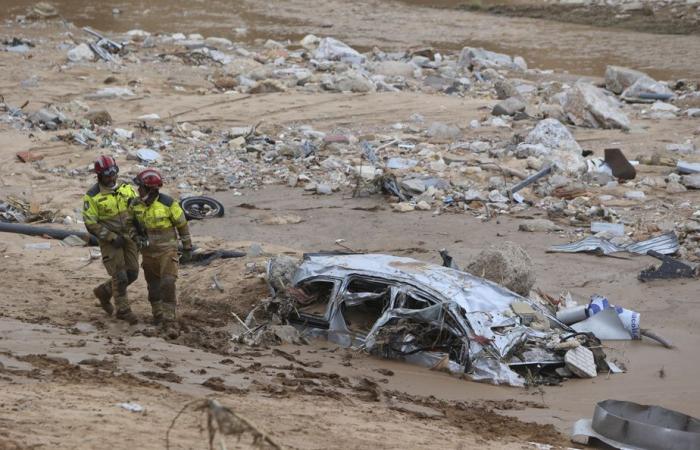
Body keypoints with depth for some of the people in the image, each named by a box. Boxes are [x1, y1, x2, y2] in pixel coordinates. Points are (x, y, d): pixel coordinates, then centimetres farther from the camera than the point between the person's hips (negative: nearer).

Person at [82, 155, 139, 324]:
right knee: (119, 276, -7)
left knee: (132, 274, 6)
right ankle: (123, 310, 8)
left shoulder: (126, 188, 2)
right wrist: (112, 238, -18)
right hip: (109, 240, -5)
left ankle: (104, 291, 28)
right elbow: (91, 224, -13)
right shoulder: (92, 196, -13)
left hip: (128, 237, 5)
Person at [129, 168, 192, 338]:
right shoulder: (135, 205, -5)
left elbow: (182, 225, -6)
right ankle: (158, 315, 34)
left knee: (168, 284, -17)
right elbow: (132, 222, 17)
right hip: (148, 252, 4)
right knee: (153, 286, 14)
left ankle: (169, 322, -17)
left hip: (167, 251, -4)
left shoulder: (168, 204, -17)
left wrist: (187, 249, -1)